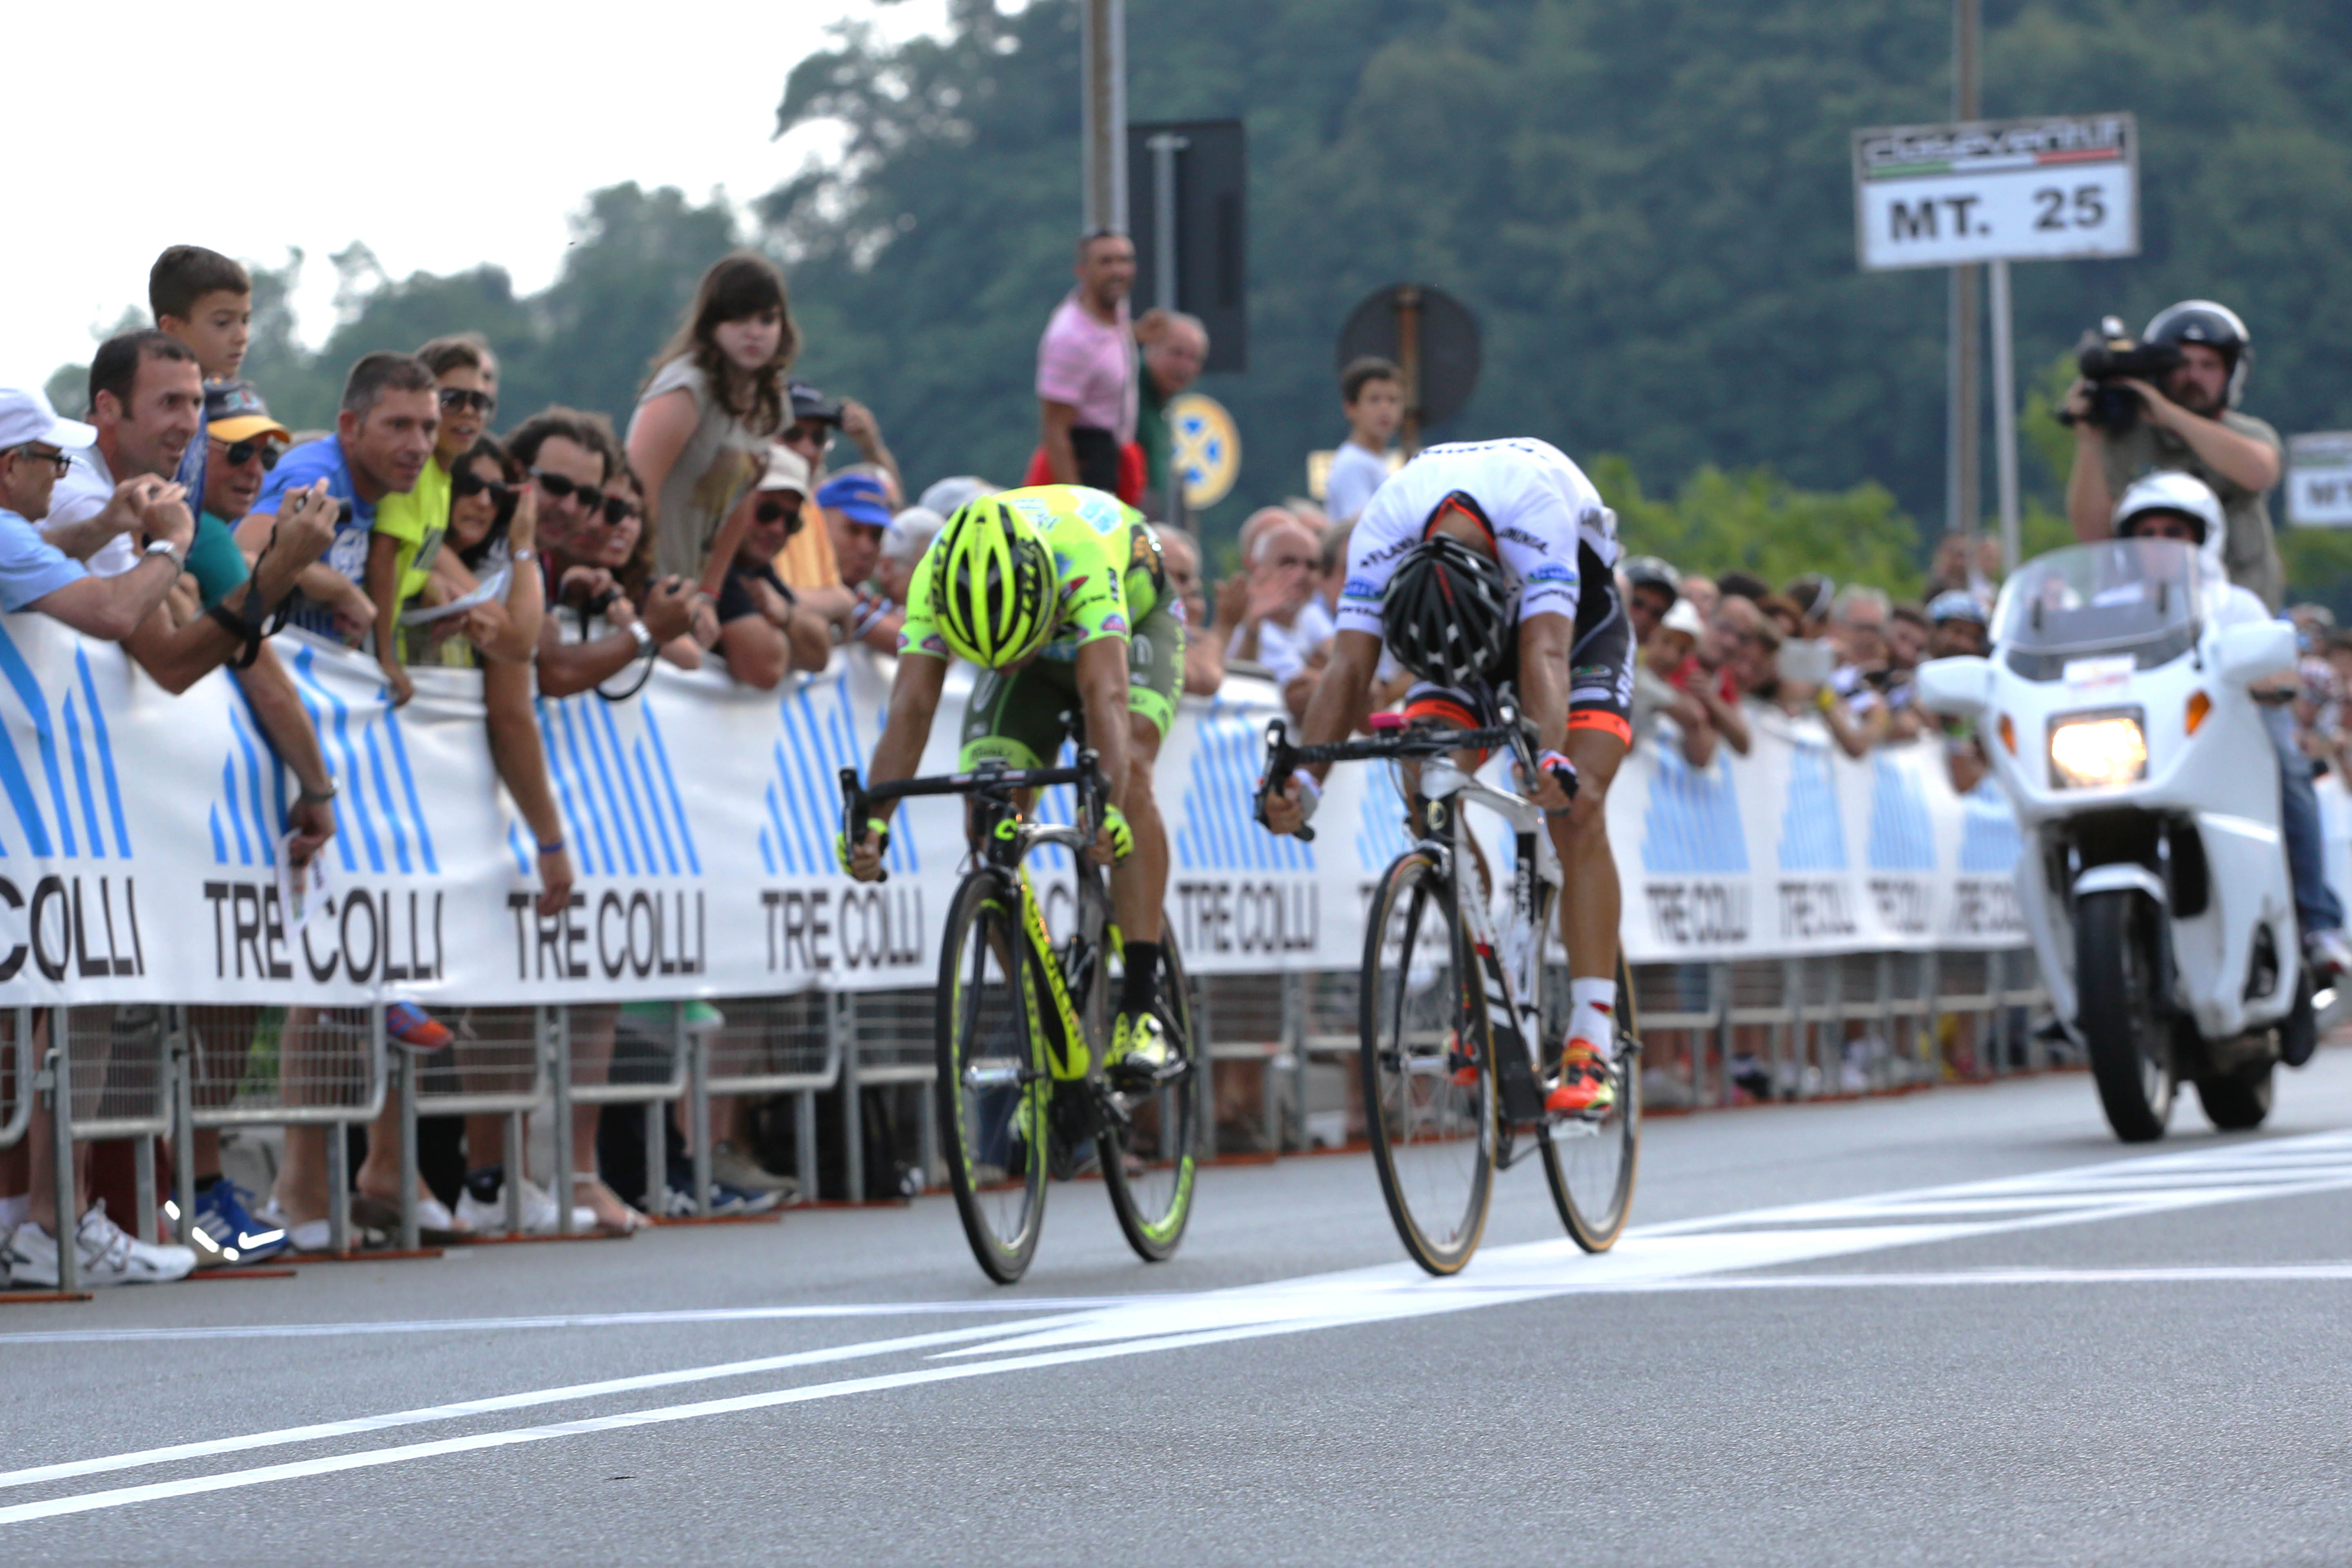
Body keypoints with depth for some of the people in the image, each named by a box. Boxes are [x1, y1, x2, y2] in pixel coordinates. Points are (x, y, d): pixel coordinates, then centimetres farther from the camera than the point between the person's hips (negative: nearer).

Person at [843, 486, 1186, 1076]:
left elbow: (1105, 694, -54)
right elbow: (911, 707, -39)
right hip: (1042, 655, 4)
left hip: (1135, 622, -4)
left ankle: (1141, 1006, -32)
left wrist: (1107, 803, -69)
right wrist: (871, 819, -53)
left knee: (1129, 776, -31)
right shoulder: (935, 580, -34)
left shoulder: (1084, 558, -44)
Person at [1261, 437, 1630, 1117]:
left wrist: (1552, 761, -65)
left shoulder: (1536, 511, -41)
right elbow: (1348, 667, -34)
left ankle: (1591, 1042, -24)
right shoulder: (1383, 531, -31)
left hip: (1575, 611, -3)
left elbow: (1545, 654, -49)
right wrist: (1304, 779, -48)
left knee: (1578, 812, -21)